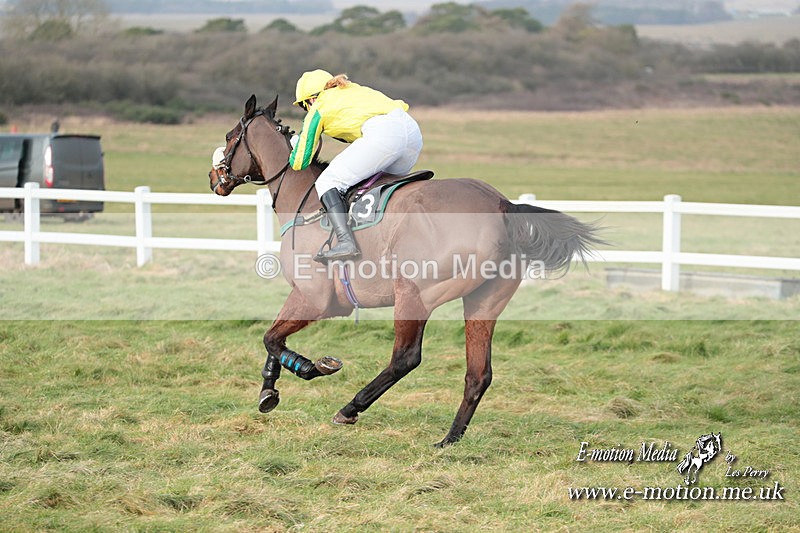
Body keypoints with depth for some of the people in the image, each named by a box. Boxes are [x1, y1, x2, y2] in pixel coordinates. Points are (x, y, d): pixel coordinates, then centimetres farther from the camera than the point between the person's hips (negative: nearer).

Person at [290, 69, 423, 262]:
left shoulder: (318, 109, 19)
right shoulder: (355, 89, 37)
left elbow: (299, 163, 22)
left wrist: (296, 145, 46)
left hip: (383, 135, -7)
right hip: (412, 128, 7)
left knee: (327, 182, -2)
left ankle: (346, 242, -23)